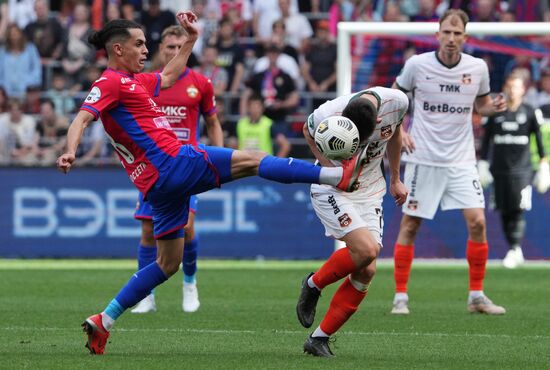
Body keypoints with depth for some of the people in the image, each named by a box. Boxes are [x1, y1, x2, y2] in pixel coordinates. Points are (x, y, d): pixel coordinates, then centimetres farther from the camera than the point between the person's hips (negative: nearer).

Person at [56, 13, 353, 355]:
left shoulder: (134, 81, 23)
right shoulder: (110, 83, -5)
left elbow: (169, 76, 42)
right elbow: (81, 120, -18)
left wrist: (192, 39, 42)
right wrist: (70, 152, -36)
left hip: (159, 183, 10)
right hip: (171, 161, -10)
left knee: (168, 263, 13)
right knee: (252, 161, -7)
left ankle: (103, 322, 9)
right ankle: (340, 176, -11)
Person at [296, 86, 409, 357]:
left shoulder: (397, 102, -19)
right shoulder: (327, 116, -28)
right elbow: (307, 131, -3)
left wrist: (395, 180, 13)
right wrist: (329, 167, -17)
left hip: (369, 191, 4)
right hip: (332, 189, -4)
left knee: (366, 272, -6)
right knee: (366, 250, -25)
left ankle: (319, 338, 2)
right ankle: (314, 284, 3)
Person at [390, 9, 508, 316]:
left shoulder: (478, 68, -1)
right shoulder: (417, 65, -7)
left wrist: (495, 107, -8)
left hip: (461, 159, 2)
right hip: (423, 158, -1)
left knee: (477, 221, -9)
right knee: (410, 224, 0)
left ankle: (477, 296, 3)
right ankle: (401, 296, 9)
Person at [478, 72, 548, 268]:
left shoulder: (530, 113, 3)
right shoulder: (495, 112, 8)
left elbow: (540, 139, 6)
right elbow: (487, 139, 13)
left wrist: (543, 162, 1)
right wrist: (483, 164, 11)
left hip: (521, 169, -3)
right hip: (499, 169, 3)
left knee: (518, 210, -13)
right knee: (504, 211, 2)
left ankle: (514, 249, -14)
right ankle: (515, 250, 11)